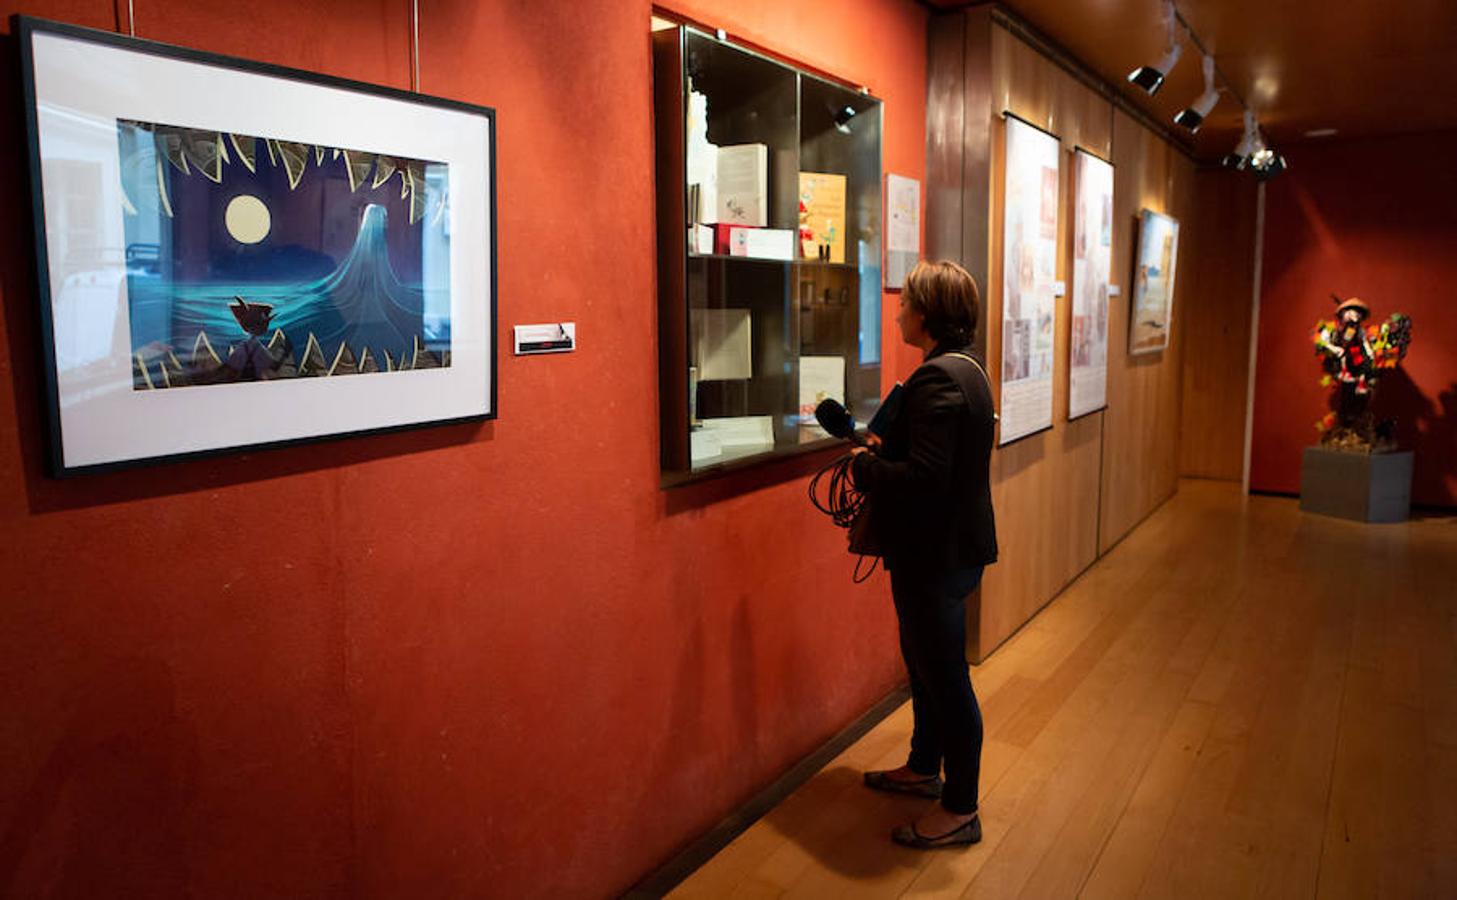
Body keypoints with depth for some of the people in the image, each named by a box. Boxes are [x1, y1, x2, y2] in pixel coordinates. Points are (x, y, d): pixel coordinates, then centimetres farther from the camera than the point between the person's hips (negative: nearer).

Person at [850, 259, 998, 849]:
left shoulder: (937, 378, -23)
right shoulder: (966, 367, 9)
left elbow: (923, 477, -30)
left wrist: (862, 466, -14)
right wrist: (879, 450, 5)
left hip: (938, 553, -11)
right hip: (950, 542, 11)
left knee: (945, 676, 3)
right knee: (923, 661, 24)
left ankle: (960, 811, 20)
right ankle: (924, 768, 43)